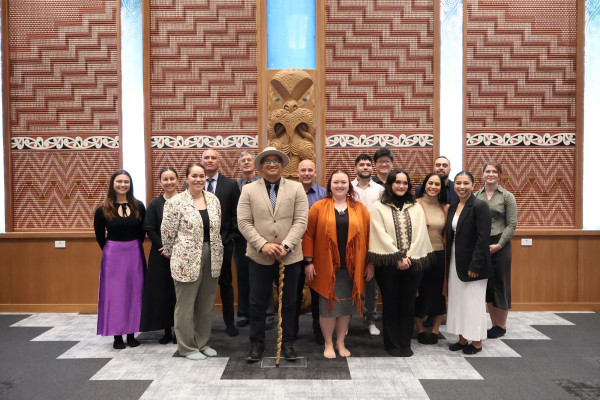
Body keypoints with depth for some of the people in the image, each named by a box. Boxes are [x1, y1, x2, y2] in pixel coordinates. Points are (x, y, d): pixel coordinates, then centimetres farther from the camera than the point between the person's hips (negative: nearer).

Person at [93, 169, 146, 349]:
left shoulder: (138, 206, 1)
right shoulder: (103, 210, -4)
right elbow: (99, 235, 6)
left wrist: (134, 246, 5)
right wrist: (110, 250, 5)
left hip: (135, 253, 2)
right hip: (113, 255, -2)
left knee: (134, 292, 7)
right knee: (115, 294, 3)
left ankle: (131, 333, 19)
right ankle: (117, 335, 14)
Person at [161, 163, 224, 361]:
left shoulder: (213, 199, 7)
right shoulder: (175, 202, -9)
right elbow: (167, 232, -4)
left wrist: (216, 252, 14)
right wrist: (171, 254, 4)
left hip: (211, 258, 5)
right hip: (187, 259, -5)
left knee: (206, 303, 13)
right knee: (186, 304, 6)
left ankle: (202, 342, 29)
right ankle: (187, 347, 21)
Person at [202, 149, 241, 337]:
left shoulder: (230, 184, 2)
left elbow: (235, 214, 1)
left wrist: (232, 237, -6)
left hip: (223, 241, -1)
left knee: (225, 282, 9)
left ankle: (229, 322, 20)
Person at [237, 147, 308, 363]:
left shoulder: (296, 188, 3)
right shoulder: (249, 189, 4)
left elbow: (300, 221, -4)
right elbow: (244, 222, -4)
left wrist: (286, 246, -16)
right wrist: (263, 245, -15)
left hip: (290, 256, 0)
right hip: (259, 256, 0)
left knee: (289, 303, 10)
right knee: (257, 303, 8)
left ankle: (287, 343, 25)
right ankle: (256, 344, 23)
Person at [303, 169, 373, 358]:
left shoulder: (359, 209, 5)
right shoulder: (318, 207, 0)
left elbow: (368, 236, 5)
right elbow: (308, 234, -1)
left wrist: (370, 263, 2)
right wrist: (309, 261, -6)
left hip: (351, 267, 2)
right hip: (326, 266, -2)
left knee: (346, 305, 10)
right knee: (327, 305, 5)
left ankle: (340, 342, 28)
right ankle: (328, 344, 23)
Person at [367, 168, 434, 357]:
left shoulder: (416, 207, 9)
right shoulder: (379, 207, 0)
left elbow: (420, 234, 2)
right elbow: (381, 235, -7)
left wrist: (409, 257, -8)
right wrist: (398, 258, -11)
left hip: (413, 263, 3)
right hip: (388, 263, -2)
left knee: (408, 304, 8)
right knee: (391, 304, 5)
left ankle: (405, 343, 20)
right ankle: (392, 343, 18)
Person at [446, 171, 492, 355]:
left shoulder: (480, 206, -12)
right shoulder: (452, 208, 10)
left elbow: (483, 238, -17)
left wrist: (475, 265, -20)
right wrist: (449, 262, 8)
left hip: (472, 263, -7)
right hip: (455, 263, 7)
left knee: (473, 301, 3)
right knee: (457, 301, 13)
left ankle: (476, 342, 18)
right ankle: (462, 339, 26)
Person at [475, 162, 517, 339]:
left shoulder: (507, 197, 1)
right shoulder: (476, 196, 7)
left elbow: (512, 225, -3)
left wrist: (498, 245, -12)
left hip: (500, 246, -2)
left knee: (500, 284, 3)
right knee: (487, 284, 6)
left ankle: (502, 326, 16)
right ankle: (494, 324, 18)